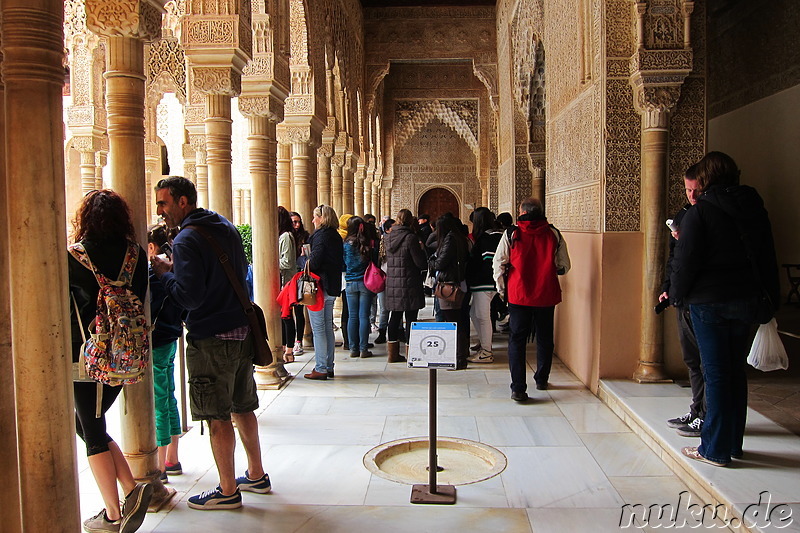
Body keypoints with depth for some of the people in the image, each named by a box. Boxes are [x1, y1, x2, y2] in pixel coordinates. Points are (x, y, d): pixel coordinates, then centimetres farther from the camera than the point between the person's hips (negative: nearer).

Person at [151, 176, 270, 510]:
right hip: (242, 332, 9)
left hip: (211, 339, -8)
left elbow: (188, 296, -22)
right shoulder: (226, 227, 10)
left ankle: (228, 491, 14)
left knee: (218, 417, 3)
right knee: (242, 407, 19)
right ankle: (256, 475, 30)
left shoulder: (187, 240, -15)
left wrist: (164, 272, -5)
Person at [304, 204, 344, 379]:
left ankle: (320, 369, -1)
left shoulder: (320, 236, -13)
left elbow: (314, 261, -19)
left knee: (318, 328, -4)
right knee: (328, 327, 13)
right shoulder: (336, 237, 13)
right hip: (333, 287, 9)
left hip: (319, 286, -9)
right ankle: (329, 367, 18)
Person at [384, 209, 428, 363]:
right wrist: (421, 249, 5)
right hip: (409, 284, -6)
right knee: (411, 318, 0)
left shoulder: (389, 237, 7)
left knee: (395, 317, 13)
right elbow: (421, 263, -11)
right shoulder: (410, 237, -12)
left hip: (392, 284, 6)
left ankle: (393, 352, 19)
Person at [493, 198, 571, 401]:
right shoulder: (554, 234, -1)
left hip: (518, 295, -2)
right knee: (544, 338, 18)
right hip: (547, 295, 2)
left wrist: (501, 287, 11)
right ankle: (542, 380, 32)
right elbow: (564, 266, 5)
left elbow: (498, 263, -4)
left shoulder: (511, 234, -6)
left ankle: (518, 388, -2)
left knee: (517, 339, 4)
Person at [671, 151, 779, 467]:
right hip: (745, 300, 6)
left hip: (708, 302, -6)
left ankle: (715, 450, 6)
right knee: (736, 371, 14)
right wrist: (771, 299, 18)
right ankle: (734, 443, 24)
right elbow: (768, 259, 12)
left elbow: (685, 261, -14)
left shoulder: (699, 212, -11)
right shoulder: (755, 208, 7)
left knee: (715, 373, 0)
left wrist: (676, 294, 1)